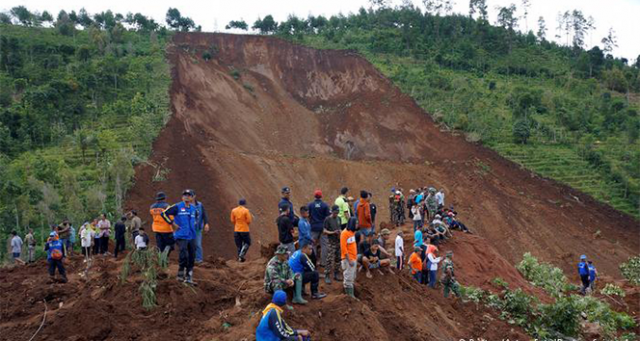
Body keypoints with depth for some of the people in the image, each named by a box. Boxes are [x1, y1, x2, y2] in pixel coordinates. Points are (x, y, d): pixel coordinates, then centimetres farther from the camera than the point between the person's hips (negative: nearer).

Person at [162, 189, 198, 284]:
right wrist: (172, 223, -9)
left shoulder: (194, 208, 12)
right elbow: (164, 213, -7)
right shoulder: (177, 207, -6)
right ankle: (180, 274, -4)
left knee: (192, 258, 7)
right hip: (181, 236, -6)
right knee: (184, 255, -22)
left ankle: (189, 277, 18)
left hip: (191, 236, 6)